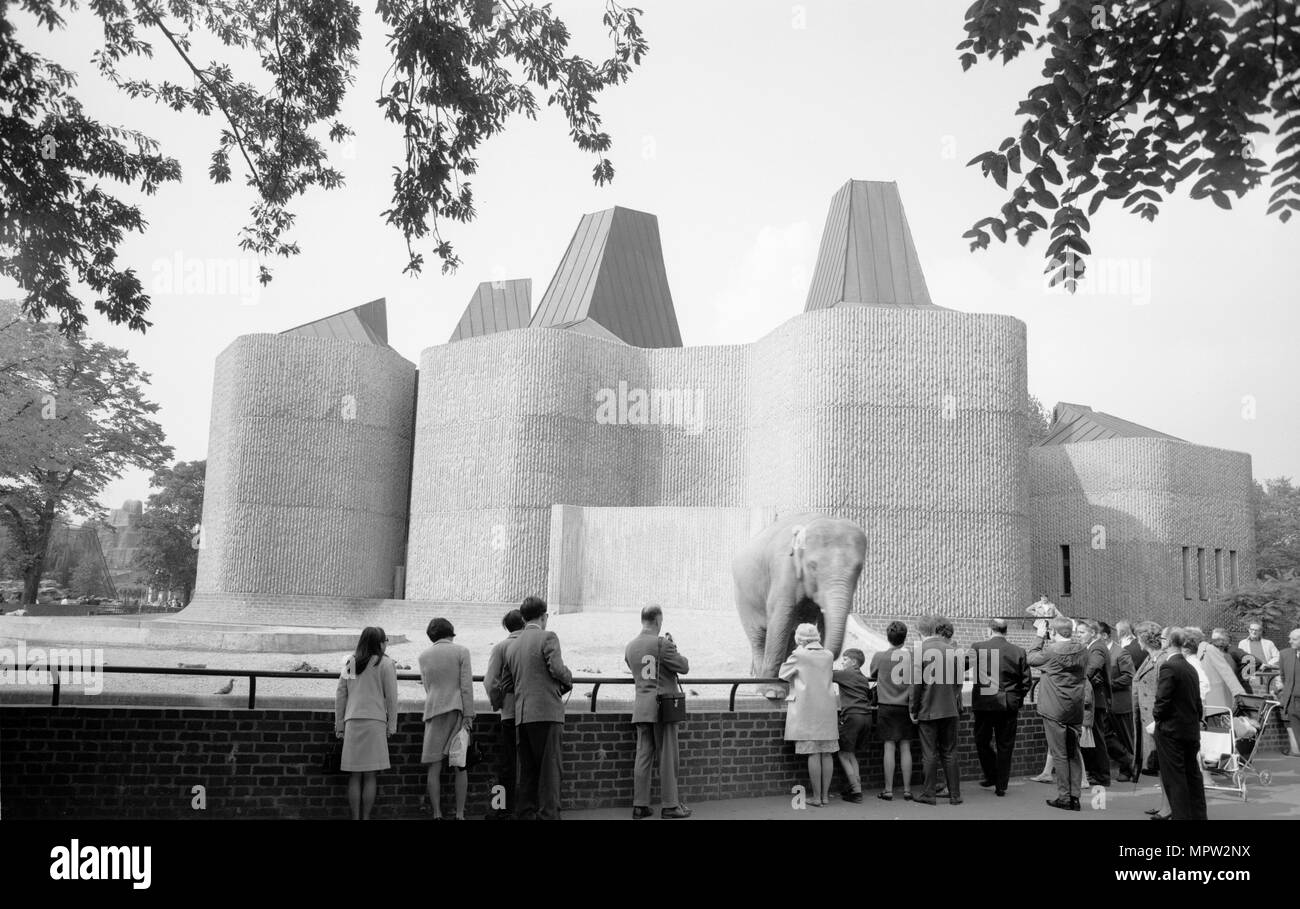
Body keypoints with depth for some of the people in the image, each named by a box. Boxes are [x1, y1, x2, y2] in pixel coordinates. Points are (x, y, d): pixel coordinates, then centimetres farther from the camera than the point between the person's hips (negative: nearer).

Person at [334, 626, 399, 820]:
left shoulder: (350, 663, 11)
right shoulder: (384, 664, -2)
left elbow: (340, 695, 11)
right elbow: (391, 697, -2)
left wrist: (339, 724, 16)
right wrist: (391, 726, 5)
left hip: (352, 722, 4)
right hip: (374, 721, -4)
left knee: (354, 776, 7)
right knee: (370, 776, 2)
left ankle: (355, 817, 8)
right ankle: (365, 817, 3)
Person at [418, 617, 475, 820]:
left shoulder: (424, 656, 10)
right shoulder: (461, 651, 1)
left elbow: (427, 687, 15)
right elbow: (466, 685, -5)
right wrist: (468, 715, -5)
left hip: (434, 711, 2)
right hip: (457, 710, -2)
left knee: (434, 767, 4)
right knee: (460, 765, 5)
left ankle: (437, 814, 2)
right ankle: (459, 814, 3)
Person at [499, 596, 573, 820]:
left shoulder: (512, 647, 16)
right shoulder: (547, 637, -4)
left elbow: (505, 685, 19)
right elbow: (558, 669, -15)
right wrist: (568, 681, 5)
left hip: (521, 717, 6)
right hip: (546, 712, -6)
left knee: (527, 772, 10)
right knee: (549, 770, -3)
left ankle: (526, 815, 10)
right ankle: (548, 815, -6)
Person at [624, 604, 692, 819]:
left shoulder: (630, 647, 7)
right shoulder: (661, 644, -14)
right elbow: (684, 667, -9)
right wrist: (672, 647, 6)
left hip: (641, 707, 6)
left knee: (643, 755, 8)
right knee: (667, 757, 2)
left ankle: (640, 805, 10)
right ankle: (670, 805, 7)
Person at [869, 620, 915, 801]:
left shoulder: (879, 656, -5)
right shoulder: (911, 656, -3)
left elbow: (873, 676, 12)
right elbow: (914, 684, -4)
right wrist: (913, 708, 0)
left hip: (886, 706, -1)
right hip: (905, 707, 1)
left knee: (889, 748, 1)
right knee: (905, 748, 7)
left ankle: (888, 790, 4)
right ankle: (907, 790, 11)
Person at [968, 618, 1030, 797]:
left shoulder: (978, 648, -7)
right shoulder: (1018, 652, 1)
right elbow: (1026, 682, 3)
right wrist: (1017, 701, 15)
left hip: (984, 703, -2)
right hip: (1009, 706, 2)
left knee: (982, 742, 16)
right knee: (1005, 746, 9)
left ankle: (991, 777, 19)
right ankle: (1001, 786, 13)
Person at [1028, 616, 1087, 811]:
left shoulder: (1051, 651, -18)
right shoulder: (1082, 650, 1)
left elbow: (1030, 658, -4)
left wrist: (1040, 639, 5)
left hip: (1055, 710, -6)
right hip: (1076, 709, 6)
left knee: (1059, 755, 2)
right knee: (1074, 754, 12)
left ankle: (1064, 797, 6)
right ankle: (1075, 797, 15)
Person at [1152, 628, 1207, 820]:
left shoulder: (1168, 667, -16)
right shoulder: (1191, 669, 9)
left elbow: (1162, 700, -19)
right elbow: (1197, 701, 13)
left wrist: (1156, 717, -2)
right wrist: (1196, 719, 17)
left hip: (1170, 730, -8)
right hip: (1191, 730, 8)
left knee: (1174, 778, 0)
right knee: (1192, 774, 17)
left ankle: (1181, 815, 3)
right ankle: (1198, 815, 25)